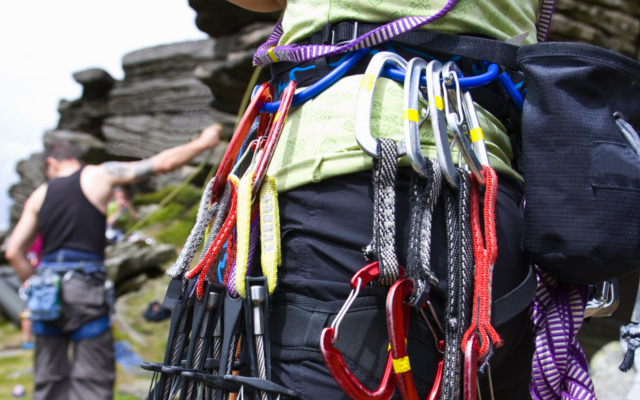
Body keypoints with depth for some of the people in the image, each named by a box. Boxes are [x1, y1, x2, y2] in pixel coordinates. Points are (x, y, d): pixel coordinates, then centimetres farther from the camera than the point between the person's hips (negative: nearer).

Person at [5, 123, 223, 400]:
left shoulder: (40, 194, 14)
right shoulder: (99, 175, 4)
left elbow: (14, 253, 9)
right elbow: (163, 163, 3)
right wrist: (203, 143, 13)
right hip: (84, 288, -4)